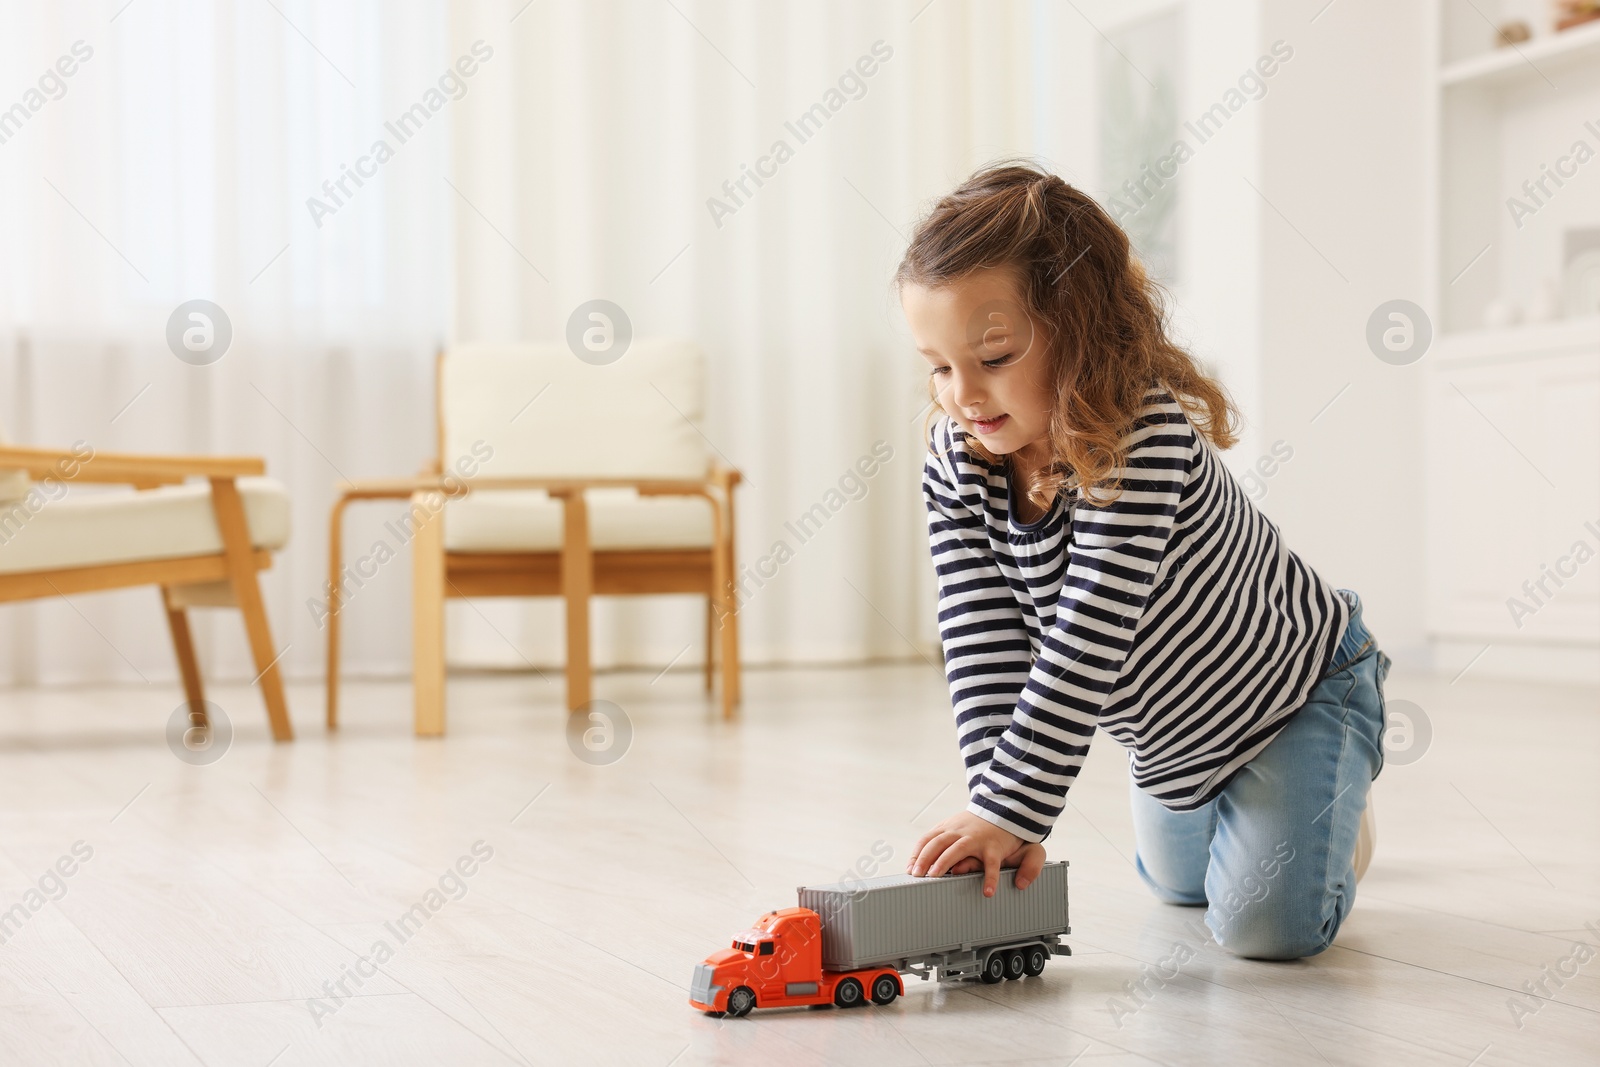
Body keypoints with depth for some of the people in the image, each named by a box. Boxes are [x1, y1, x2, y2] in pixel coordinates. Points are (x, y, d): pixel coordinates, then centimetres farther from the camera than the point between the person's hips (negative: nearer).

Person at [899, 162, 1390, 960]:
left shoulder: (1147, 437, -39)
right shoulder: (955, 463, -19)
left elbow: (1089, 645, -42)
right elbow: (983, 643, -24)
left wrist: (1011, 809, -44)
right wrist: (997, 808, -35)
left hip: (1296, 680, -6)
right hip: (1167, 730, 7)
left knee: (1268, 922, -15)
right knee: (1178, 884, 25)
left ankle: (1339, 797, 14)